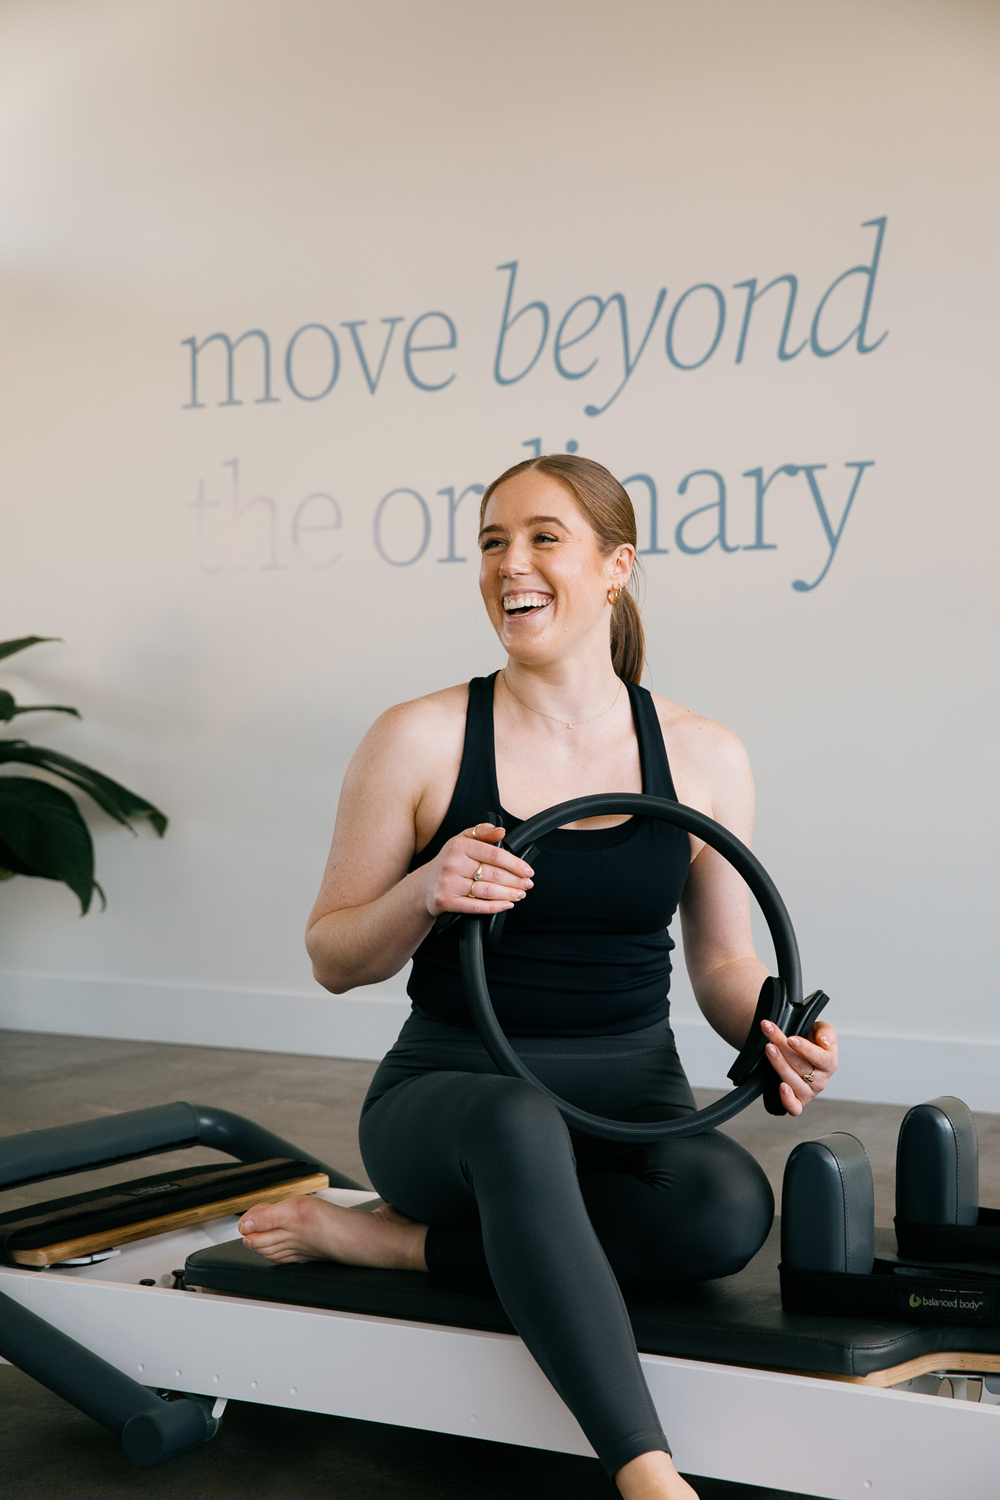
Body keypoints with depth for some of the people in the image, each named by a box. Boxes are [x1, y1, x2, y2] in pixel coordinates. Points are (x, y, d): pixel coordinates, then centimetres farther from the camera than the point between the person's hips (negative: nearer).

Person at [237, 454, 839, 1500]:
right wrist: (426, 893, -18)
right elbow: (332, 960, 2)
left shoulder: (702, 758, 3)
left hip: (630, 1101, 3)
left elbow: (722, 961, 12)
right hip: (450, 1093, -3)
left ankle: (382, 1238, -16)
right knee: (518, 1122, -40)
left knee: (730, 1206, -32)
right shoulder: (421, 739, -3)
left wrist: (775, 1034, -10)